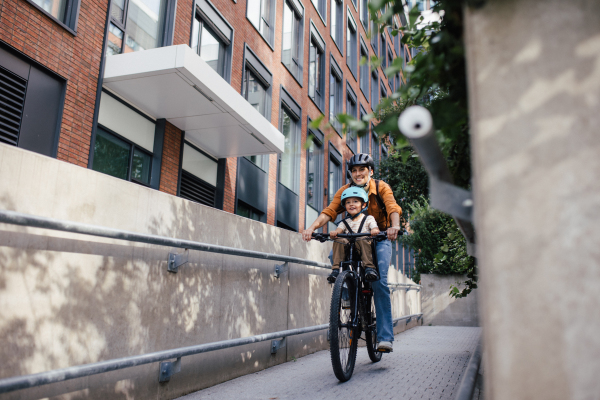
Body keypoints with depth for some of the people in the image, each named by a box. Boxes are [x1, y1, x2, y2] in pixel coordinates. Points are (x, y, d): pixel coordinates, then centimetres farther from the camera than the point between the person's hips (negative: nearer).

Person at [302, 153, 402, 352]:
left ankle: (385, 336, -14)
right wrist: (312, 227, -38)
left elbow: (393, 207, -28)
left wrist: (395, 226, -50)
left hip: (379, 239, -3)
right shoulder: (345, 191, -5)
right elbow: (329, 211, -19)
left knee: (379, 281, -20)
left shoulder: (381, 187, -10)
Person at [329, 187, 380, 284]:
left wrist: (375, 231, -30)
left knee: (363, 239, -34)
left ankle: (369, 267, -34)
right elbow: (339, 230, -1)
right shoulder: (345, 222, 18)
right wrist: (334, 233, -26)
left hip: (365, 251, -2)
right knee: (339, 241, -26)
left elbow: (375, 228, -4)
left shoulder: (368, 219, 12)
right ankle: (335, 269, -25)